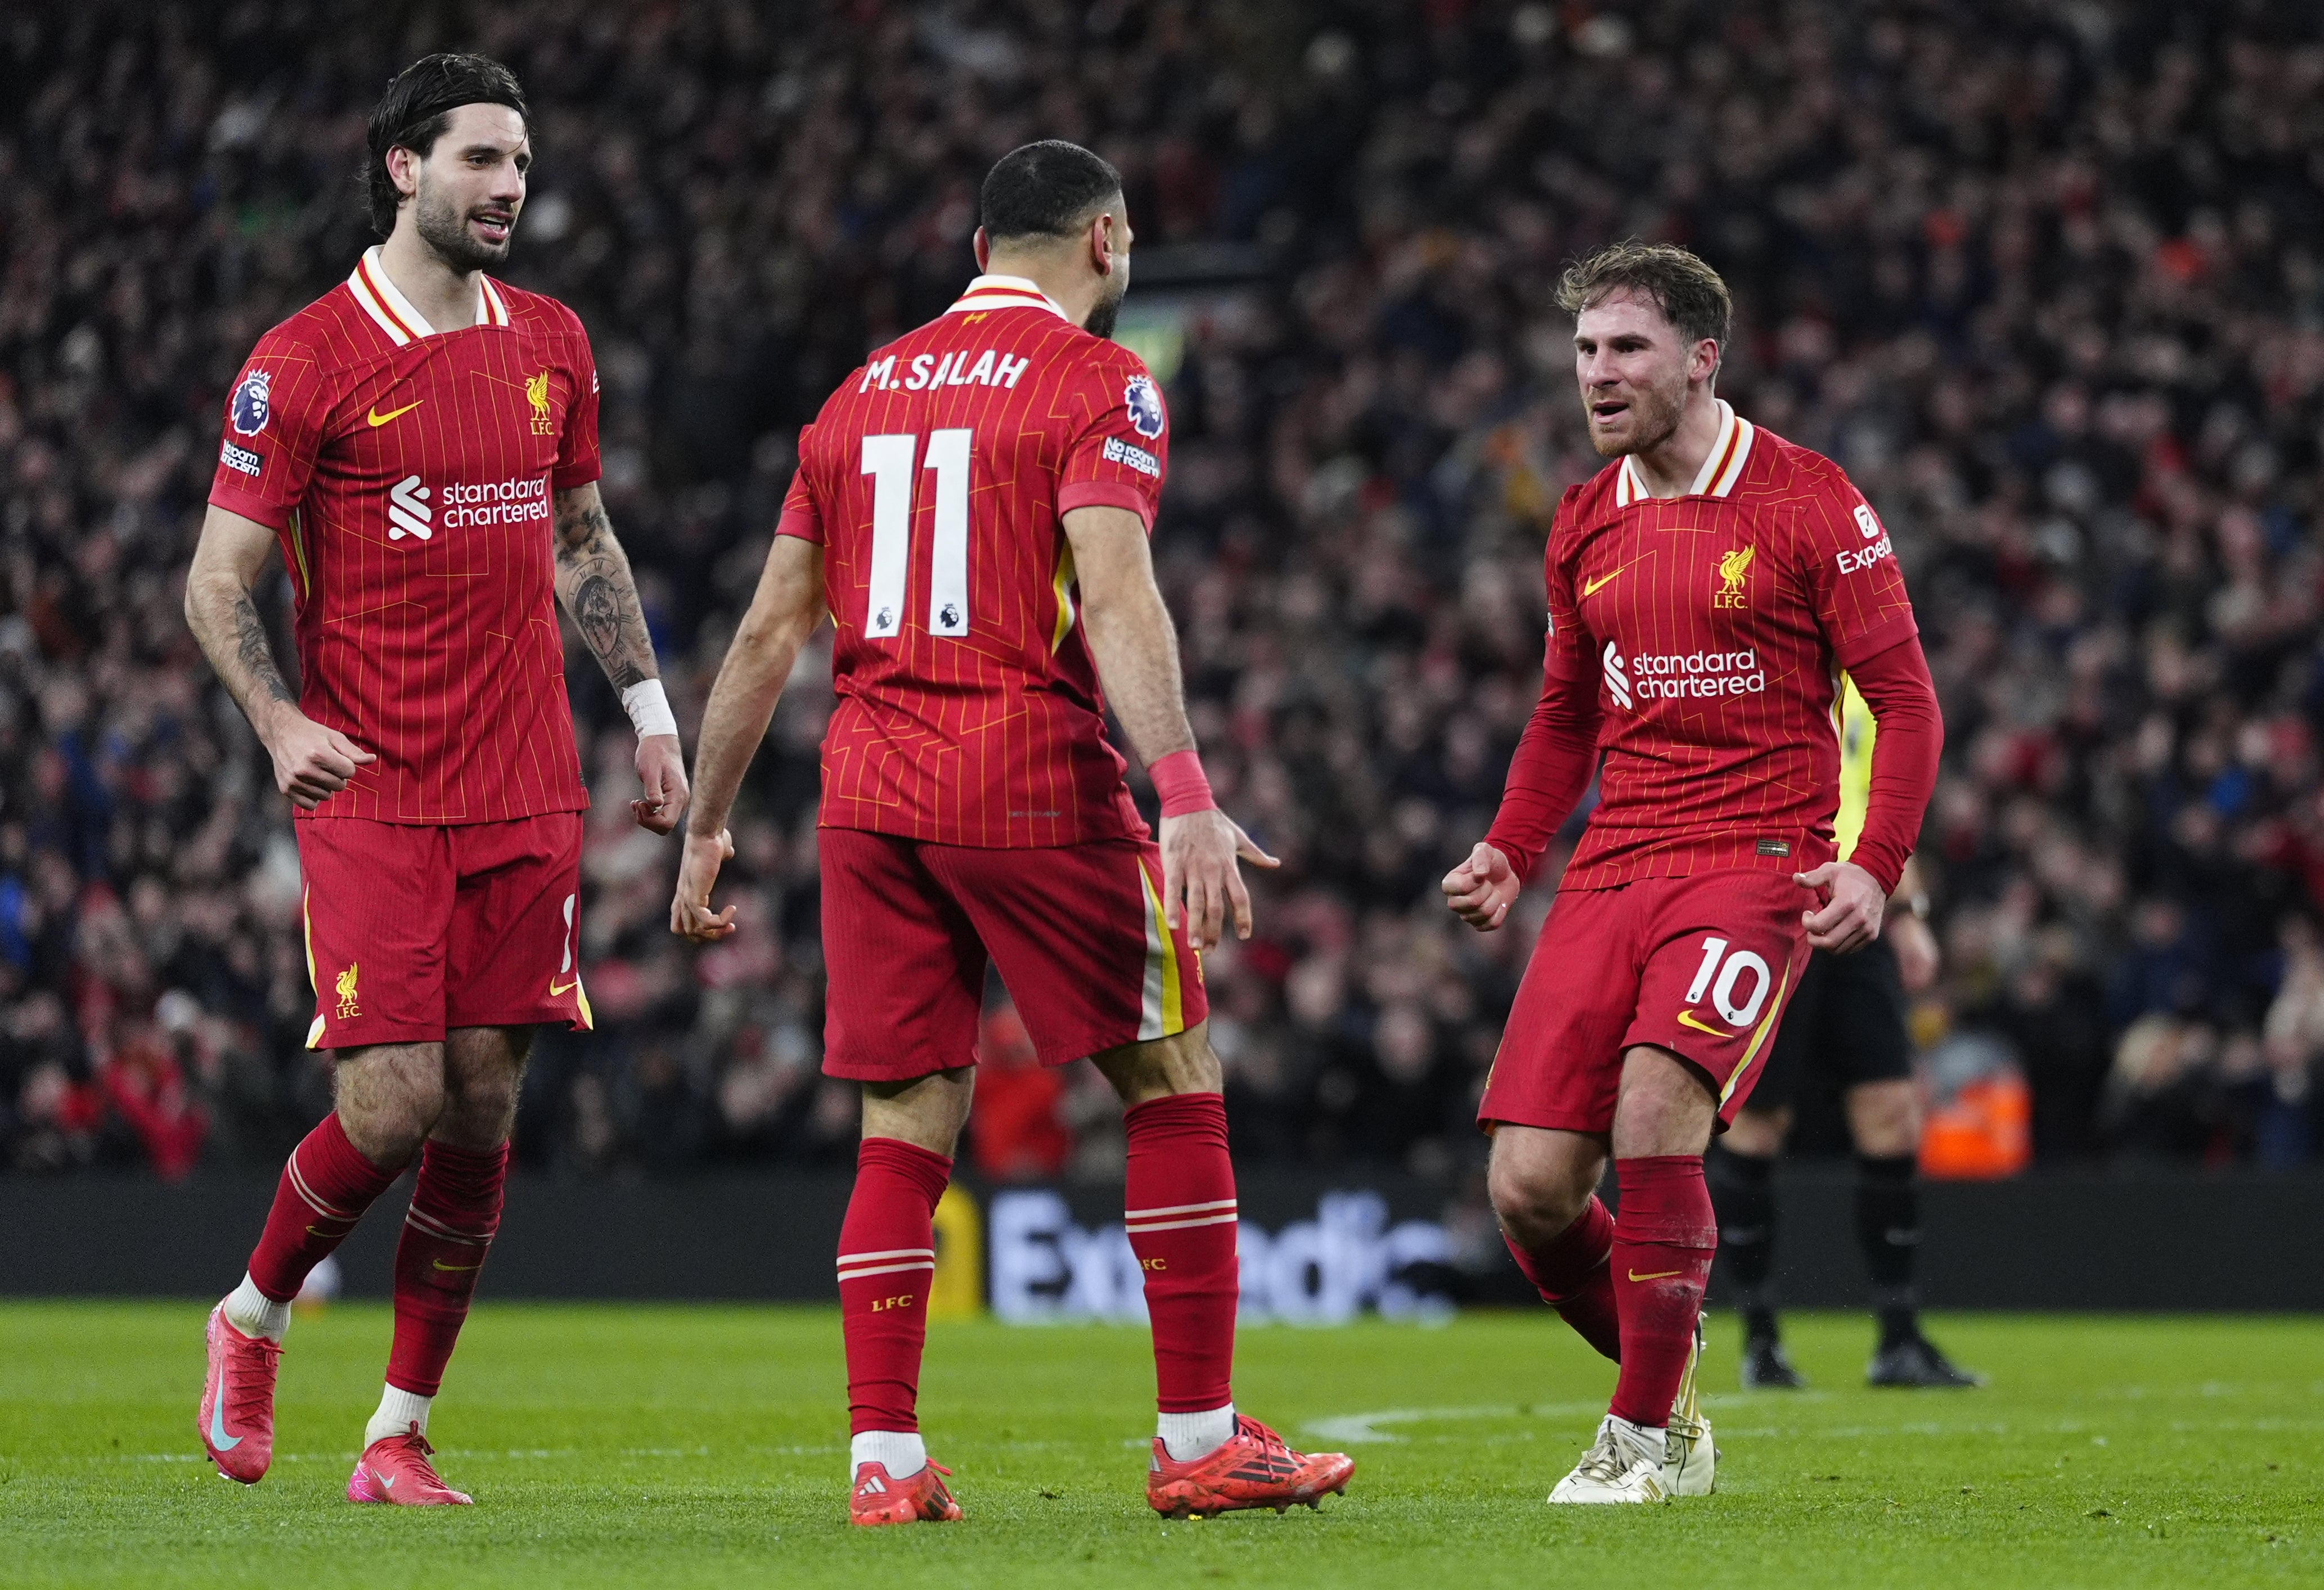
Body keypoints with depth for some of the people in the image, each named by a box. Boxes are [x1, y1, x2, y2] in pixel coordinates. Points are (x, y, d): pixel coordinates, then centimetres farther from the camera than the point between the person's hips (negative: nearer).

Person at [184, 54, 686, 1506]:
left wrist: (649, 708, 17)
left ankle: (400, 1433, 10)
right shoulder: (304, 363, -6)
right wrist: (281, 722, -19)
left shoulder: (551, 343, 11)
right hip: (372, 797, -5)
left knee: (482, 1110, 1)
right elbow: (219, 582, -4)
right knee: (389, 1110, -11)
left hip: (528, 795, 5)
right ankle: (251, 1319, 18)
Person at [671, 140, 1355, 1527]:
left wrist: (708, 828, 23)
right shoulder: (1096, 381, -1)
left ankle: (884, 1459, 1)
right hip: (1033, 781, -5)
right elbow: (1113, 595, -17)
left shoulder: (864, 391, 16)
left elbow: (771, 633, 17)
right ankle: (1201, 1439, 6)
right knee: (1176, 1087, 6)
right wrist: (1187, 796, -25)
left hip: (870, 789, 5)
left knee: (905, 1134, 7)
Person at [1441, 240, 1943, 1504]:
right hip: (1612, 870, 5)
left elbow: (1905, 698, -2)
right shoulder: (1586, 525, 13)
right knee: (1528, 1188, -7)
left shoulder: (1807, 502, -3)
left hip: (1757, 864, -5)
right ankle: (1665, 1391, 19)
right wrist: (1509, 852, 11)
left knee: (1654, 1107, -28)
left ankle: (1647, 1439, -13)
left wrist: (1875, 866, -15)